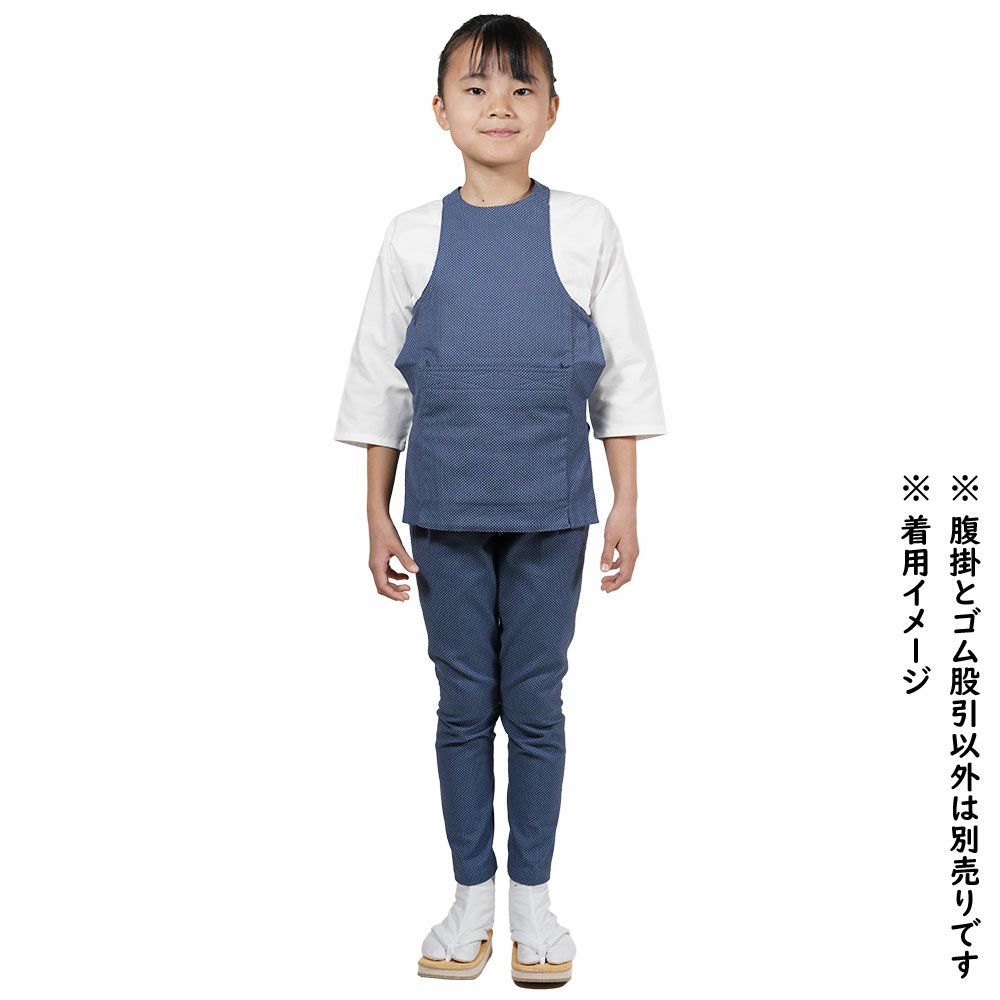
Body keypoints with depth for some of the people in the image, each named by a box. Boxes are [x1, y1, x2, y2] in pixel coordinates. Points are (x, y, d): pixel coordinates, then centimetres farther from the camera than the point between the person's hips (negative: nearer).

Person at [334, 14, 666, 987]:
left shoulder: (584, 229, 1)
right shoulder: (414, 237, 2)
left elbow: (622, 376, 4)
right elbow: (378, 380, 6)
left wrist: (626, 506, 1)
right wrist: (376, 515, 4)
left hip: (549, 513, -1)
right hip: (444, 513, 1)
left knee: (536, 704, 7)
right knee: (463, 703, 9)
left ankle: (532, 895, 24)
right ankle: (471, 894, 25)